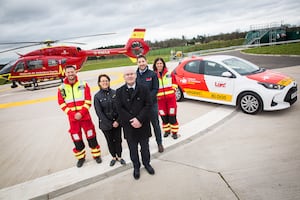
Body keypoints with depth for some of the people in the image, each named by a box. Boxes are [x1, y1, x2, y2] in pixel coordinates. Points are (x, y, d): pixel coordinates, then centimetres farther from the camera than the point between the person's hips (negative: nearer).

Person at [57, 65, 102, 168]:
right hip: (72, 118, 1)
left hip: (85, 116, -1)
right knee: (76, 138, 11)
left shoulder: (83, 84, -3)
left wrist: (81, 113, -16)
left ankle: (96, 154, 24)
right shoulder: (62, 88, 0)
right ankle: (81, 157, 30)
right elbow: (62, 103, -1)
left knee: (91, 136, 7)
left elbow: (88, 101, -6)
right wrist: (72, 114, -11)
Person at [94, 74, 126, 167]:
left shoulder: (115, 93, -4)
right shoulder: (97, 96, -7)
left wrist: (118, 121, -12)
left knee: (118, 140, 10)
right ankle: (114, 157, 35)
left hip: (117, 122, 1)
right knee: (110, 141, 13)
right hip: (106, 124, -1)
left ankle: (119, 156, 31)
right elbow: (99, 112, -9)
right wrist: (110, 124, -11)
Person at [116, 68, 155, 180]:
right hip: (128, 126, 0)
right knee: (133, 149, 14)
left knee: (145, 147, 16)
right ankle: (136, 167, 36)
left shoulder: (143, 89, -3)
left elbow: (148, 105, -8)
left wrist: (139, 119, -17)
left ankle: (146, 163, 40)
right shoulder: (119, 91, -1)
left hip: (143, 124, 0)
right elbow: (119, 109, -7)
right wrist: (131, 120, -16)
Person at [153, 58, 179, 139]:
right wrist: (155, 95, -2)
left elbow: (174, 83, 10)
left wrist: (172, 90, 2)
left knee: (172, 116, 4)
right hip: (160, 99, 0)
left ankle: (174, 132, 17)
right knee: (164, 116, 11)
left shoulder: (169, 73, -1)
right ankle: (166, 130, 29)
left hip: (171, 97, 0)